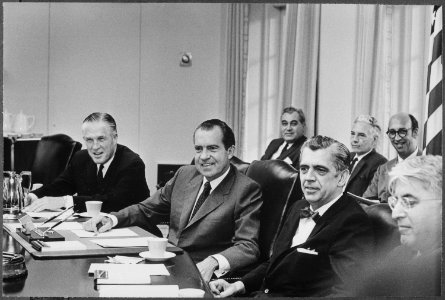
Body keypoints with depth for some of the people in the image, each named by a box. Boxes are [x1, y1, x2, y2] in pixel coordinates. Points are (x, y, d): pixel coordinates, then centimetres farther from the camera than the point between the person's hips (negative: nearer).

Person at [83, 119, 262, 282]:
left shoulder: (247, 190, -7)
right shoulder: (185, 175, 12)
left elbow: (248, 247, -15)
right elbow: (148, 210, 22)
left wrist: (212, 262, -35)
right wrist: (111, 219, 3)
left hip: (199, 273, -6)